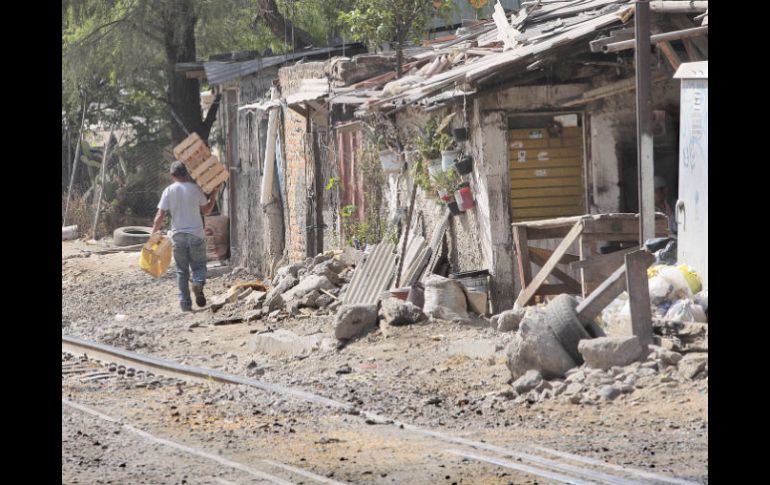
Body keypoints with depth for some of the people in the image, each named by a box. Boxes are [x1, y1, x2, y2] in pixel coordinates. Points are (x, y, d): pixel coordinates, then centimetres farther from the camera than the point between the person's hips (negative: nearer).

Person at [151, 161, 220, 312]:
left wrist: (155, 232, 4)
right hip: (196, 234, 0)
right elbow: (206, 210, 12)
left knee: (182, 271, 9)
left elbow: (160, 215, -6)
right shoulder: (195, 189, 0)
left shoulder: (169, 191, -2)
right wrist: (214, 193, 24)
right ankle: (198, 282, -24)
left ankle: (185, 303, 5)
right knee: (199, 265, 10)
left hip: (178, 235, 0)